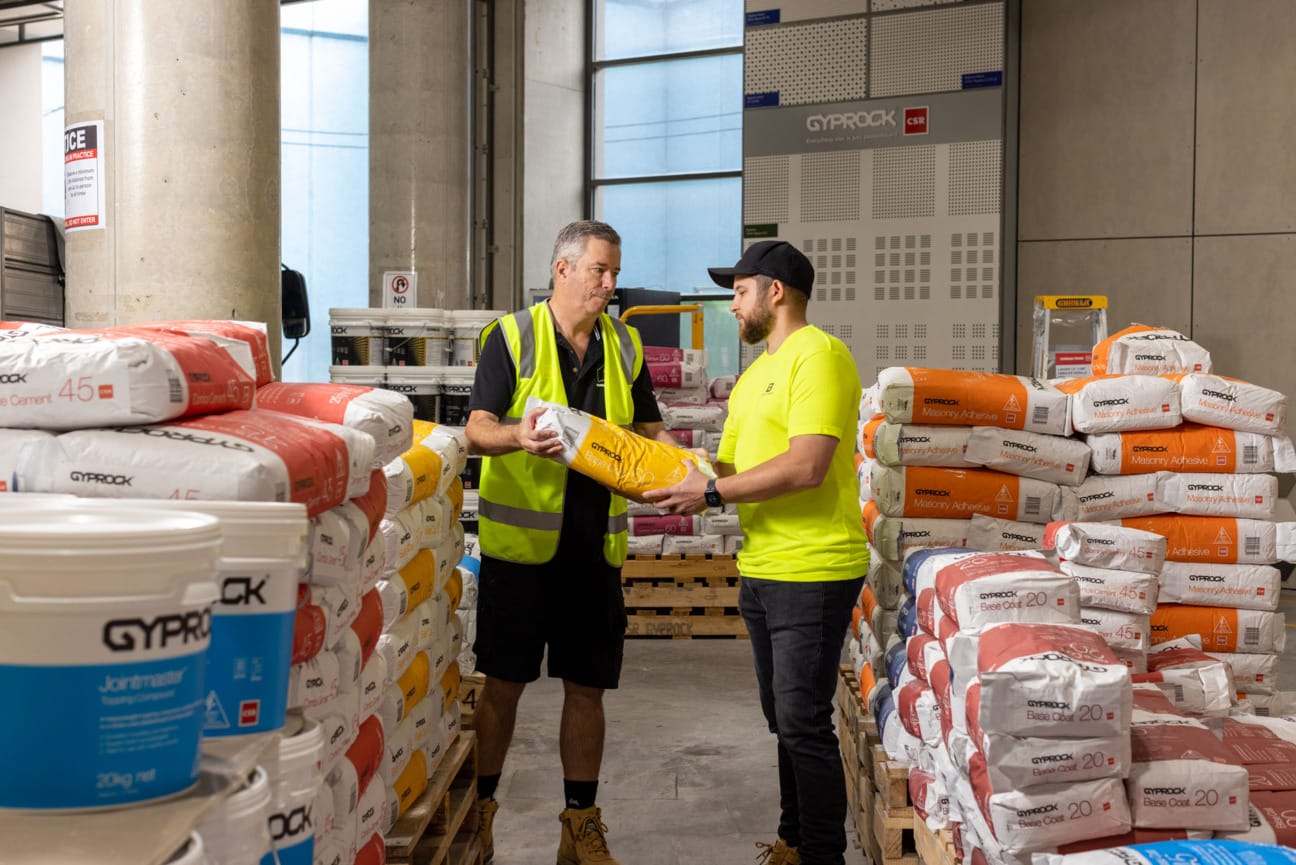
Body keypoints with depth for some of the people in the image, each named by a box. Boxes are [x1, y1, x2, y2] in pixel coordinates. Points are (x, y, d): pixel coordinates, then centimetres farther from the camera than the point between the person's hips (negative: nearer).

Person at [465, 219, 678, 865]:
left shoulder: (624, 346, 11)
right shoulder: (512, 336, -2)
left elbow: (648, 430, 16)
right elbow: (477, 429, -7)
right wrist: (517, 436, -29)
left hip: (595, 545, 4)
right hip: (520, 541, -4)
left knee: (586, 688, 9)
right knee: (503, 683, 4)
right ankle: (479, 812, 22)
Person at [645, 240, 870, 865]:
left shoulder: (818, 355, -12)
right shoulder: (753, 375, 19)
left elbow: (805, 466, -23)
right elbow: (728, 467, 19)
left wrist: (711, 493, -18)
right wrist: (680, 477, 0)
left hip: (812, 573, -9)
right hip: (760, 572, 9)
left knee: (804, 724, -4)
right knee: (784, 719, 18)